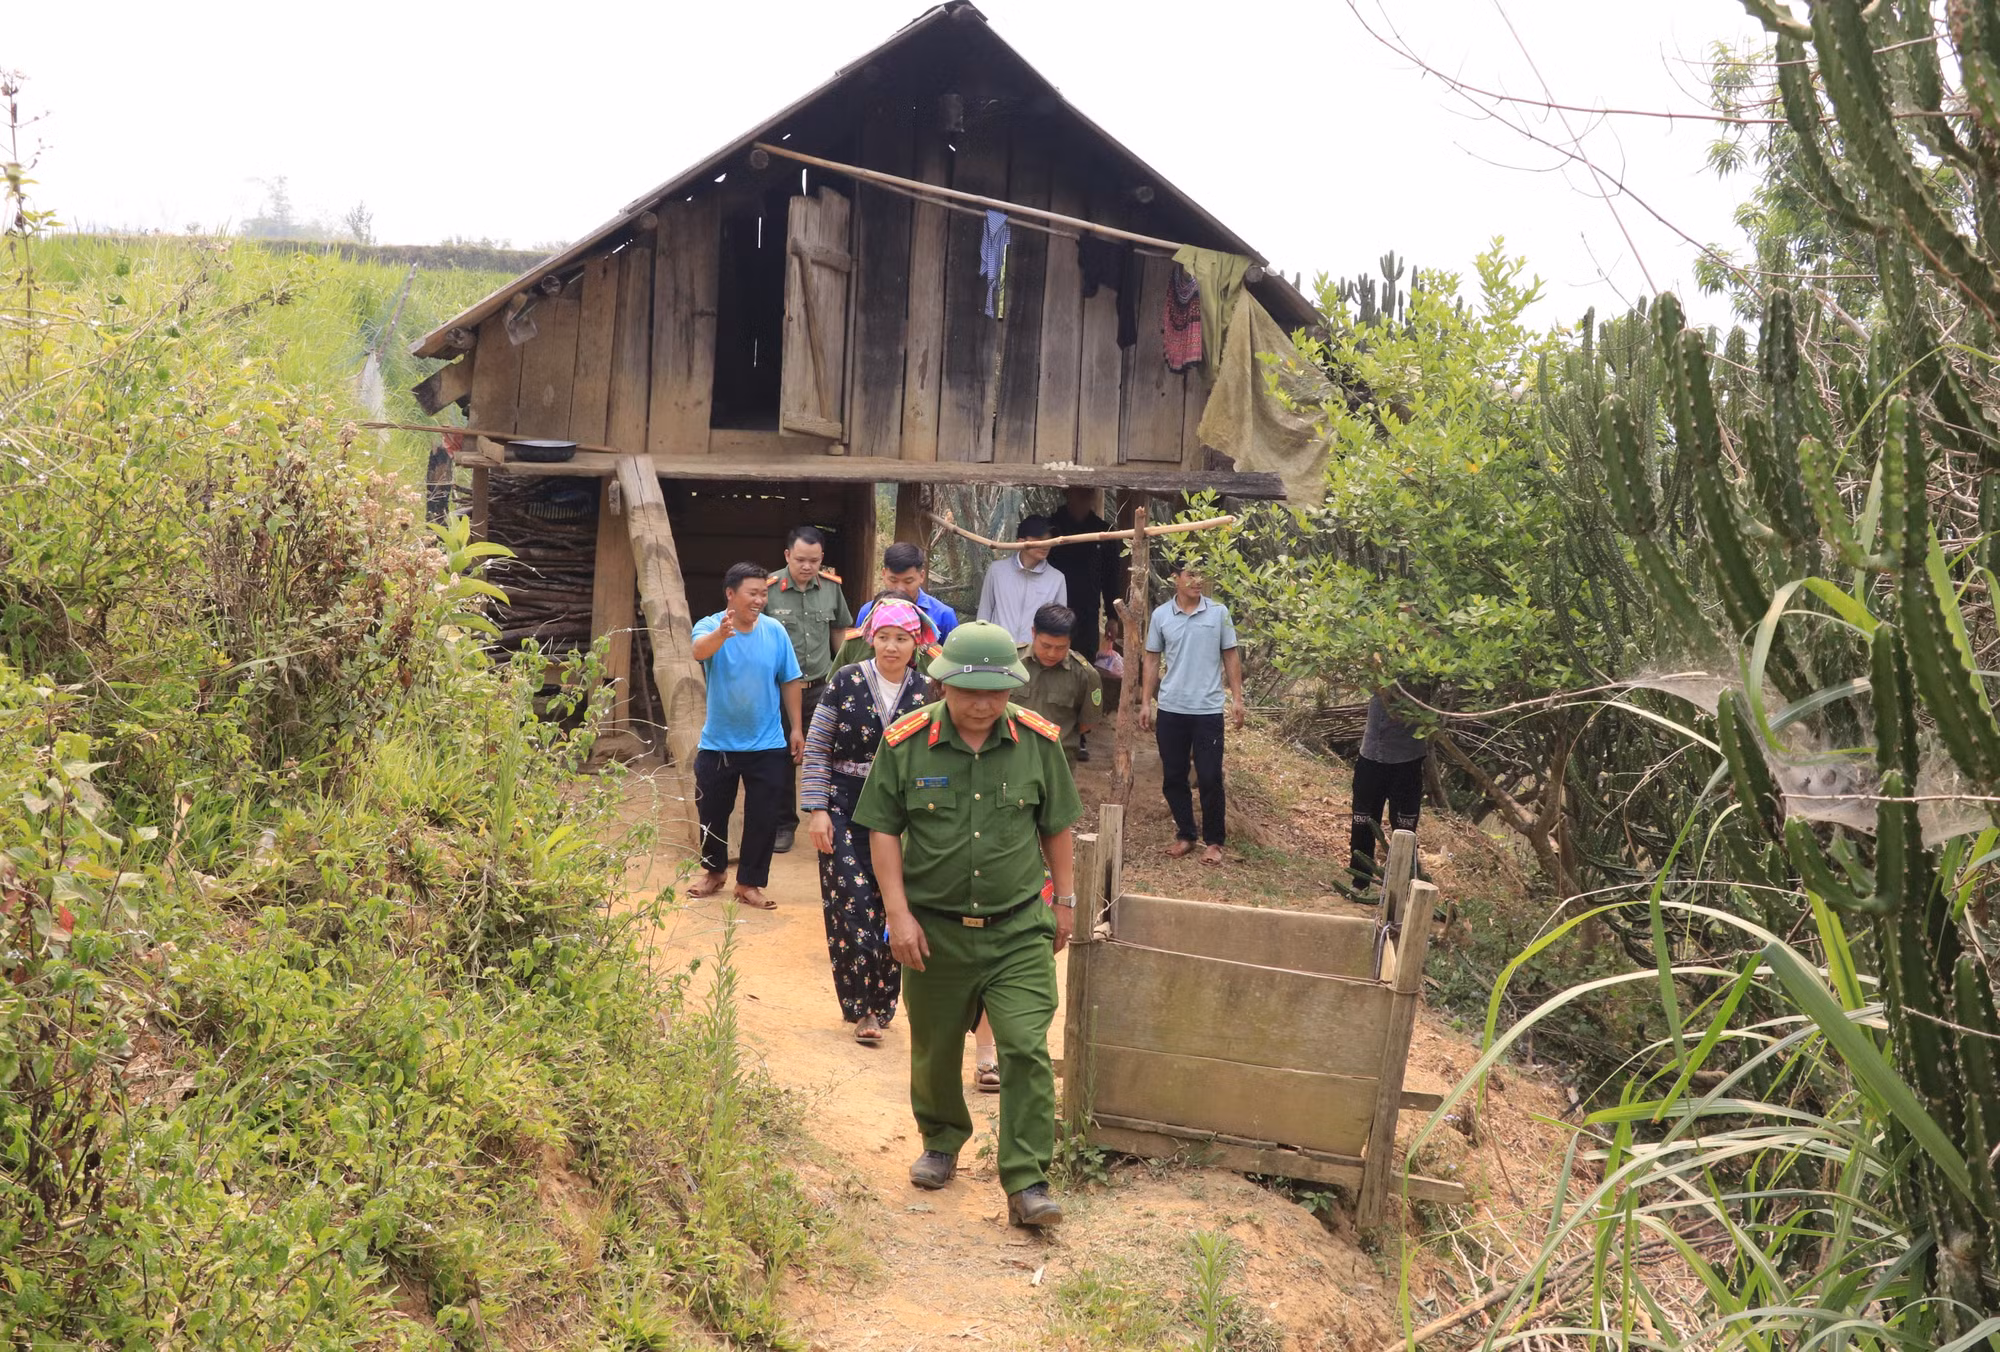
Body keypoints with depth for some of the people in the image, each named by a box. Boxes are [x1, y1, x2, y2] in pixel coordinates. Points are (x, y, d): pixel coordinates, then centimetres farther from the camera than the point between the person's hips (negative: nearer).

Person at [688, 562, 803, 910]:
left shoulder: (775, 630, -6)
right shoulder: (710, 626, -13)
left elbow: (789, 681, 3)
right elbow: (700, 650, -37)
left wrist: (796, 728, 3)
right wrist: (721, 633, -59)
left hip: (768, 747, 1)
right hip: (718, 744, -1)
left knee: (763, 818, 5)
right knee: (711, 814, 14)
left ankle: (749, 883, 20)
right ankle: (714, 871, 38)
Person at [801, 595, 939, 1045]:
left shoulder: (924, 694, 3)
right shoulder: (846, 682, -3)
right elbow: (816, 749, 0)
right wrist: (817, 810, -5)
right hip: (846, 810, -2)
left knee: (891, 907, 4)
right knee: (852, 907, -6)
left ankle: (882, 1003, 19)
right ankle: (863, 1006, 4)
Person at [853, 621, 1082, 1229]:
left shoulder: (1037, 741, -3)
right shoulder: (905, 743, -7)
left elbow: (1057, 826, 9)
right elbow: (884, 830, -2)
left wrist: (1065, 899, 12)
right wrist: (898, 913, -7)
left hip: (1019, 928, 0)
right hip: (934, 927, 1)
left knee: (1027, 1049, -9)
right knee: (935, 1049, 16)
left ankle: (1027, 1182, 0)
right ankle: (942, 1141, 42)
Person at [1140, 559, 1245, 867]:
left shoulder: (1219, 612, -1)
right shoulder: (1161, 615, 2)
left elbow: (1231, 656, 5)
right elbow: (1152, 660, 8)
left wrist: (1238, 699, -1)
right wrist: (1146, 703, 4)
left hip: (1208, 710, -2)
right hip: (1170, 709, 2)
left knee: (1210, 778, 0)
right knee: (1173, 777, 8)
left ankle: (1214, 841, 13)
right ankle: (1185, 835, 23)